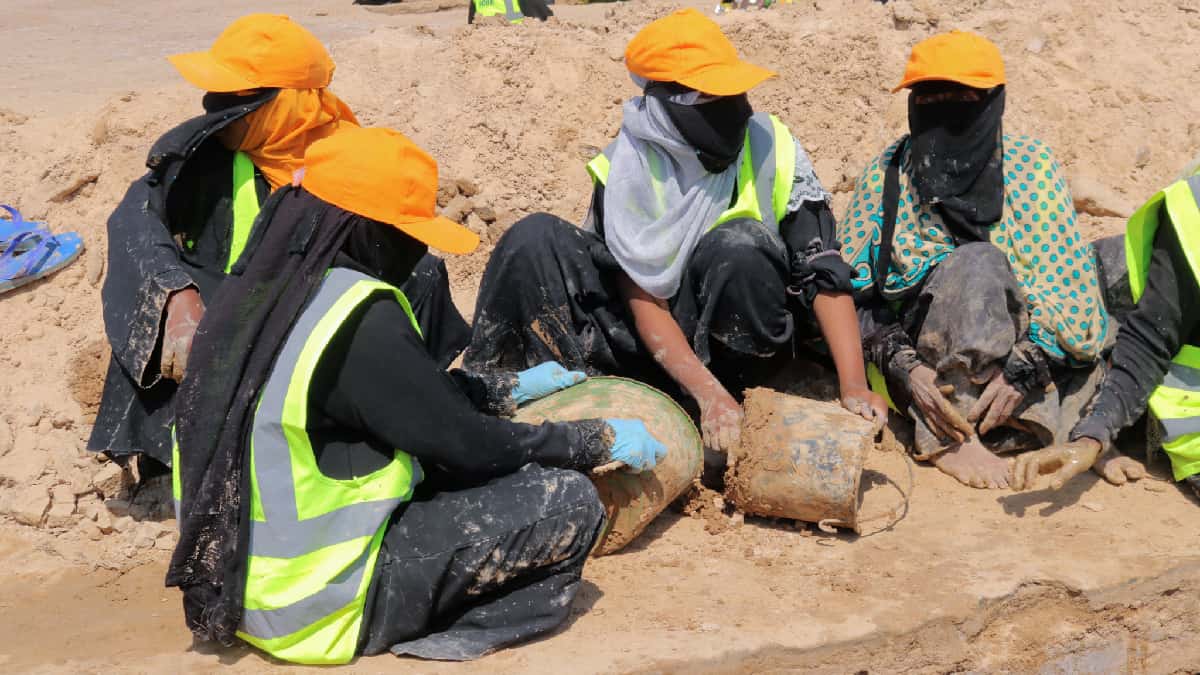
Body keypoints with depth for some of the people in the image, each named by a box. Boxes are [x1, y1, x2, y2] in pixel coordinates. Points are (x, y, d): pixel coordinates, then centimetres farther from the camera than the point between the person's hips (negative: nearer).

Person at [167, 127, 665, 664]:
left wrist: (510, 388, 21)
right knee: (567, 500, -7)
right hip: (319, 606, -9)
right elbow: (467, 445, -15)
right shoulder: (359, 319, -24)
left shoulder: (255, 288, 3)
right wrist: (601, 440, -2)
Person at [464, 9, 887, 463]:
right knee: (534, 241, -17)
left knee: (738, 245, -33)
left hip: (743, 342, 0)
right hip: (659, 345, 1)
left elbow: (823, 272, -18)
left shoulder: (772, 148, -14)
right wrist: (708, 393, -31)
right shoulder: (626, 170, -14)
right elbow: (644, 301, -17)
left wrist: (853, 385, -29)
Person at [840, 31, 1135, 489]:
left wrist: (1024, 370, -20)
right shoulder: (888, 173, -2)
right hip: (917, 348, -2)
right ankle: (945, 437, -27)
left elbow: (1068, 288, -6)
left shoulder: (1029, 165, -2)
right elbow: (855, 291, -5)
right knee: (976, 263, -28)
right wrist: (904, 367, -21)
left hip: (1014, 347, 3)